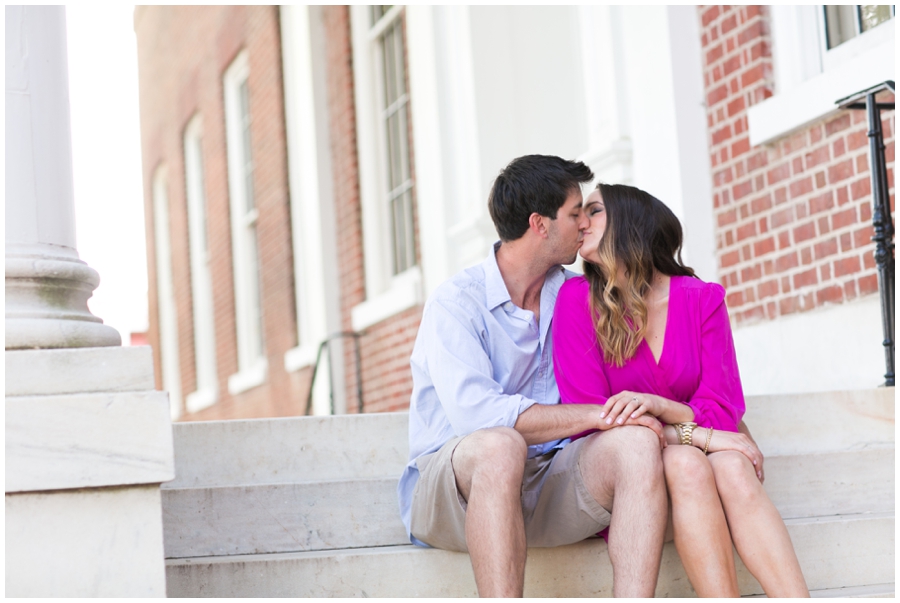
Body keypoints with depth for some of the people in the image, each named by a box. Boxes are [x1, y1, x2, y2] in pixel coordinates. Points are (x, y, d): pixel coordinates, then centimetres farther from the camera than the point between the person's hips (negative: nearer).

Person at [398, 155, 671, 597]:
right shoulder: (455, 303, -6)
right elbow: (474, 412, -22)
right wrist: (596, 414, -21)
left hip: (549, 486, 5)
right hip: (456, 490, -4)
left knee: (635, 442, -23)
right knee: (499, 444, -37)